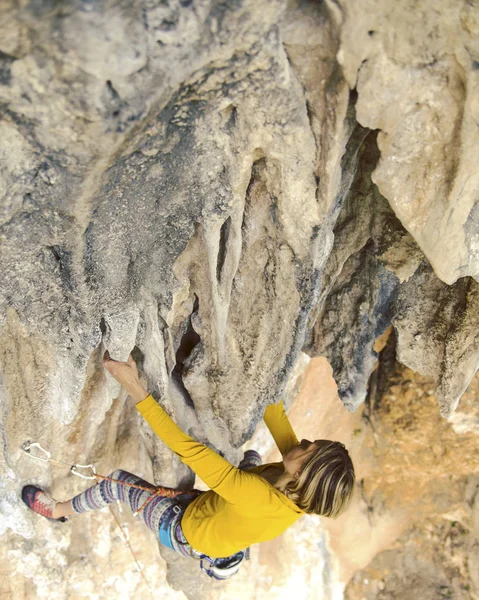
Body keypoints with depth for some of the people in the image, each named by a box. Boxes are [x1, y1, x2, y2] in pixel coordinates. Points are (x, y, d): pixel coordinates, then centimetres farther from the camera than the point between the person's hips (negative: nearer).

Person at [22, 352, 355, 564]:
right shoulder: (301, 493, -27)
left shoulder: (257, 496, -47)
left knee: (119, 481, 6)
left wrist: (135, 388, -47)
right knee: (252, 455, 25)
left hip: (185, 533, -6)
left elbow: (187, 448, -48)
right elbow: (277, 417, -17)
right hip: (214, 514, 6)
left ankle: (60, 510, 35)